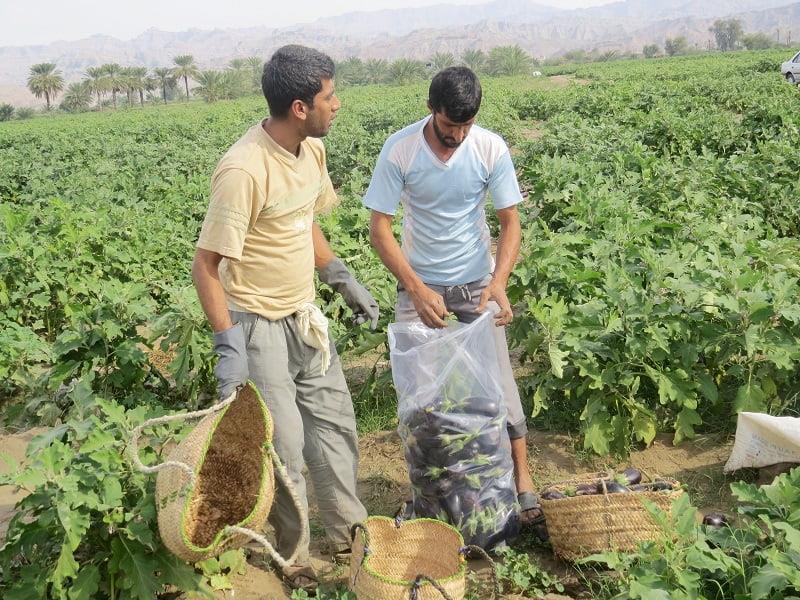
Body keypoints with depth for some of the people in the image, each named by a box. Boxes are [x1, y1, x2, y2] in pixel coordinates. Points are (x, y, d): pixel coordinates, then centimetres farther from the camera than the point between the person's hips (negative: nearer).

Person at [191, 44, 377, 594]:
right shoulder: (244, 171, -26)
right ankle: (292, 559, 25)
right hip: (258, 325, -8)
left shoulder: (312, 149, 0)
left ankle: (349, 531, 36)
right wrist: (228, 346, -26)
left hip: (304, 316, 8)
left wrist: (344, 280, 14)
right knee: (284, 448, 3)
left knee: (334, 421, 17)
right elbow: (206, 265, -22)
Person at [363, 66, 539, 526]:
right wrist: (417, 289, -25)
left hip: (477, 283, 0)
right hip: (419, 285, 0)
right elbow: (379, 228, -14)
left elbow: (511, 223, -9)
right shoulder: (399, 151, -17)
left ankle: (522, 475, 14)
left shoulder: (492, 149, -14)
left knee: (498, 377, 0)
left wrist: (499, 283, -26)